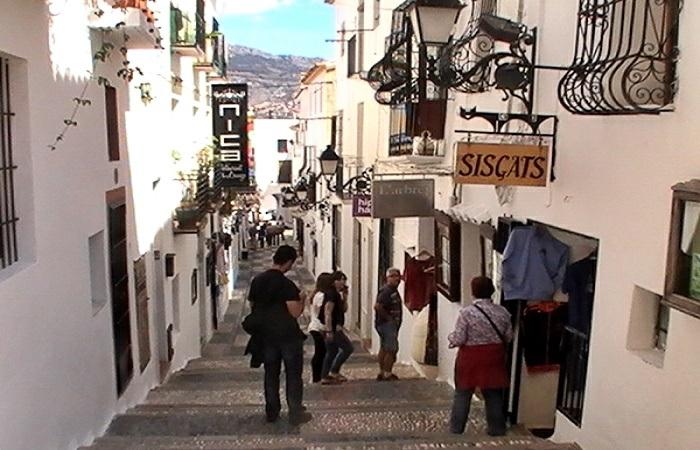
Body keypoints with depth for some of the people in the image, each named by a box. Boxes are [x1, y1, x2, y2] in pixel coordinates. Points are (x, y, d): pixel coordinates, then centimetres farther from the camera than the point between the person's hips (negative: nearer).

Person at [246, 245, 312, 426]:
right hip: (288, 335, -5)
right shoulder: (287, 285, -17)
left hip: (266, 334, 6)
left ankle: (272, 412, 22)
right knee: (293, 374, 6)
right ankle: (295, 413, 10)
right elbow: (295, 312, -19)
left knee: (271, 373, 15)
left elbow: (252, 307, 10)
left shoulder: (257, 281, 2)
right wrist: (302, 299, -2)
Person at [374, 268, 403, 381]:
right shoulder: (386, 291, -18)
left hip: (391, 324, 11)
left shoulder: (394, 291, 15)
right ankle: (387, 374, -2)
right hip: (387, 324, -11)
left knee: (384, 348, 14)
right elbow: (377, 306, -29)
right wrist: (388, 318, -21)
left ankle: (382, 373, 22)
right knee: (391, 349, -7)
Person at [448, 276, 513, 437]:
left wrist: (451, 337, 5)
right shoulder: (502, 312, -4)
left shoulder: (466, 312, -17)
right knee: (494, 394, 15)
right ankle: (497, 428, 21)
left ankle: (457, 427, 18)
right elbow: (509, 337, 3)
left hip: (470, 358, -3)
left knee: (463, 393, 11)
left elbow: (459, 339, -16)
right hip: (494, 357, 3)